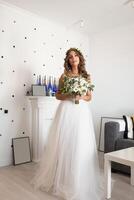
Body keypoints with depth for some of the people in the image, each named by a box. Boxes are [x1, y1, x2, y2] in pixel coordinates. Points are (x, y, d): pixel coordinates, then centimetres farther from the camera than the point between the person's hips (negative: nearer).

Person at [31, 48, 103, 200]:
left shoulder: (86, 76, 10)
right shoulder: (64, 75, 6)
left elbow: (89, 97, 11)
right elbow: (58, 95, 6)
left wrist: (81, 97, -9)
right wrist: (68, 96, -12)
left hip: (82, 113, 1)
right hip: (66, 111, -1)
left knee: (80, 146, 3)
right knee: (64, 144, 3)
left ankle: (78, 181, 20)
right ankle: (60, 179, 21)